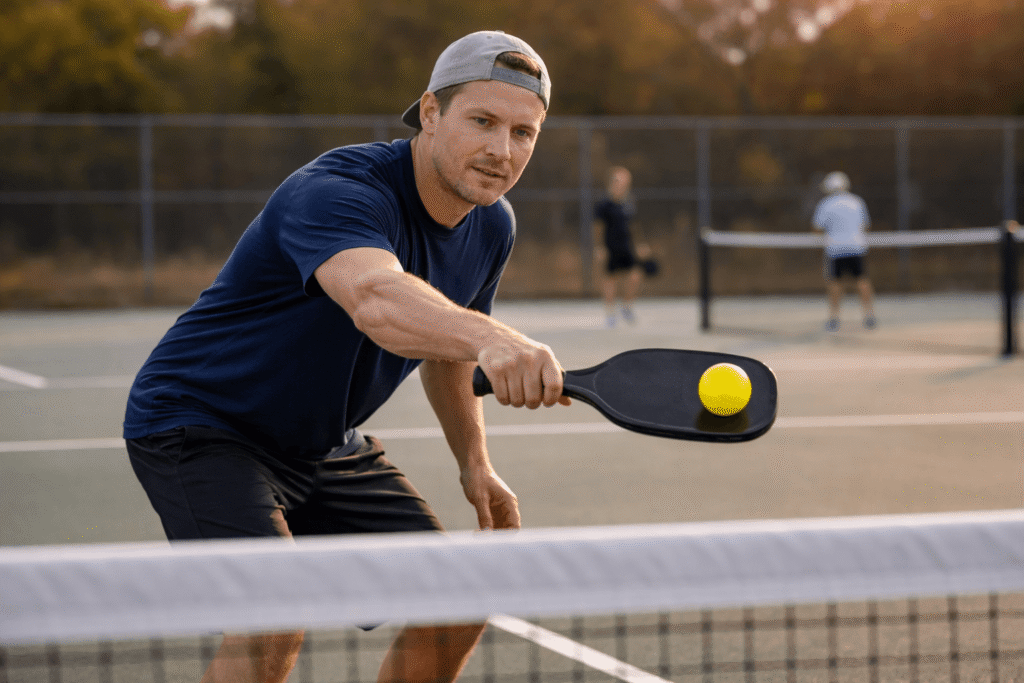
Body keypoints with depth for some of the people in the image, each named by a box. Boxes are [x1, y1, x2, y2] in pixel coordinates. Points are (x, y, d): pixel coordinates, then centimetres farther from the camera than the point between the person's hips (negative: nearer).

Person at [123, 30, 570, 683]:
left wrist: (474, 462, 11)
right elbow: (376, 300, -54)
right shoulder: (334, 192, -31)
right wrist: (490, 339, -72)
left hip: (326, 444, 8)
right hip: (199, 425, -8)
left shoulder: (493, 225, -3)